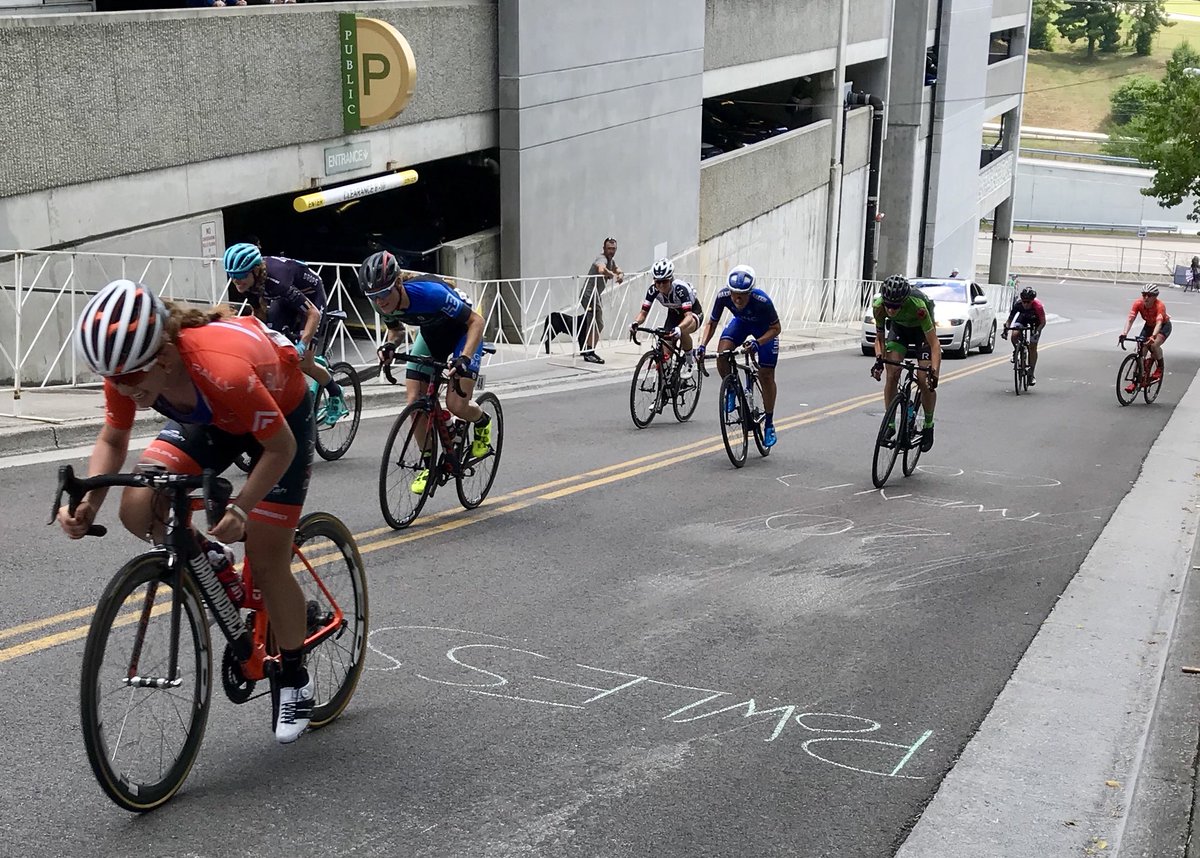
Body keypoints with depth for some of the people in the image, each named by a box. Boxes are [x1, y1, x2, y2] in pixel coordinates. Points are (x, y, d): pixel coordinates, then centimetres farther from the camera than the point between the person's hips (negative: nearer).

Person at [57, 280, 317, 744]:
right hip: (212, 416, 5)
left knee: (267, 564, -4)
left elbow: (280, 448, -29)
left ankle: (295, 680, 18)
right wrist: (88, 500, -25)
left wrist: (240, 509, -35)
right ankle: (202, 555, 14)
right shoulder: (128, 366, -26)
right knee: (137, 509, -18)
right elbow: (112, 440, -9)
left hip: (281, 417, -5)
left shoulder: (222, 369, -43)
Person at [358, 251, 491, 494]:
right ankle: (429, 464, 8)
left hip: (463, 331, -6)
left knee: (456, 405, -18)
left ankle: (483, 422, 17)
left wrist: (464, 358, -43)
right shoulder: (384, 305, -20)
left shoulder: (430, 293, -39)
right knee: (414, 401, -8)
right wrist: (389, 345, -19)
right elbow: (396, 329, 4)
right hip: (430, 333, 6)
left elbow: (476, 320, -30)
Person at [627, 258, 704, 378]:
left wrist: (678, 328, -66)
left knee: (683, 331, -39)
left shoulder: (681, 288, -36)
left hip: (693, 312, -5)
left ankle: (690, 361, -13)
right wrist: (635, 323, -44)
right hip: (674, 313, 5)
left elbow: (688, 316, -45)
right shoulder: (653, 290, -23)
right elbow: (644, 311, -21)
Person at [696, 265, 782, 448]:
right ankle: (731, 390, 4)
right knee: (722, 354, -25)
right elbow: (712, 323, -16)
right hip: (741, 322, 3)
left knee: (766, 375, -4)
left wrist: (757, 343, -41)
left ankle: (769, 424, 12)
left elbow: (776, 328, -25)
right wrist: (702, 345, -31)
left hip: (765, 328, -3)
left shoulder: (762, 301, -40)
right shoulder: (723, 296, -31)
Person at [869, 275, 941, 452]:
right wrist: (879, 359, -31)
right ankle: (889, 424, -2)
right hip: (899, 329, 3)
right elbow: (879, 337, -14)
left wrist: (934, 371, -49)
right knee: (892, 374, -14)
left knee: (924, 381, -11)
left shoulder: (918, 306, -42)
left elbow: (934, 344, -38)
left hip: (922, 331, -3)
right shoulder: (878, 306, -31)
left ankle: (928, 426, 9)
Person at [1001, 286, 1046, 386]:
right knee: (1014, 336, -26)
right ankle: (1017, 350, 10)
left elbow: (1043, 322, -28)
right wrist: (1006, 328, -37)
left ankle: (1031, 374, 3)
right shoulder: (1018, 304, -32)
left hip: (1035, 320, -2)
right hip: (1023, 317, 2)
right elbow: (1010, 318, -21)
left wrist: (1037, 331, -44)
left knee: (1033, 347, -6)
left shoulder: (1038, 306, -38)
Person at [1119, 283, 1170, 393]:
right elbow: (1130, 319, -31)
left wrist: (1153, 336, -63)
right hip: (1148, 326, 4)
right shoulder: (1138, 304, -24)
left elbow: (1159, 322, -46)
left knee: (1154, 345, -30)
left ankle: (1160, 368, -1)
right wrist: (1124, 333, -48)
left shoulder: (1160, 305, -34)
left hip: (1164, 326, -4)